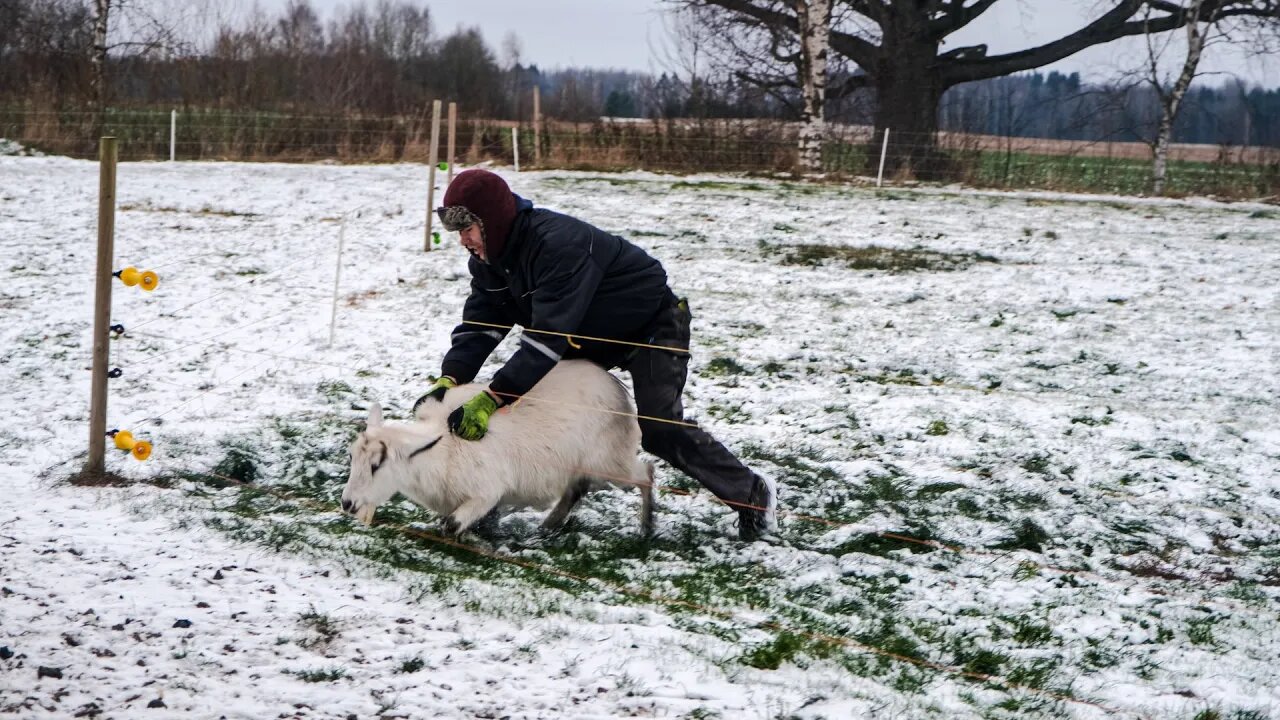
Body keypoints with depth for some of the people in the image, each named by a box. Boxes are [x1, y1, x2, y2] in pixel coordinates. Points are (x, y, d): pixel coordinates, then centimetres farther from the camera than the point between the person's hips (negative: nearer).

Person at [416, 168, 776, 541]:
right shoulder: (489, 258, -7)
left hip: (653, 325, -9)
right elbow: (479, 324, -11)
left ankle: (752, 493, -6)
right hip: (593, 333, 9)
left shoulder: (559, 243, -37)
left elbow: (548, 335, -42)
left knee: (658, 428, -20)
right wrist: (449, 379, -29)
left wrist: (492, 398, -47)